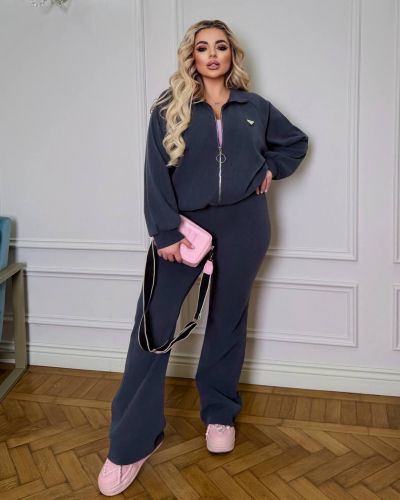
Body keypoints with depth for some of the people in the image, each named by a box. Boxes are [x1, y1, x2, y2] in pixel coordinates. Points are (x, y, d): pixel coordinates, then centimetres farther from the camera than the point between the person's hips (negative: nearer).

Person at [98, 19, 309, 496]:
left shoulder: (255, 108, 10)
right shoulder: (169, 107, 2)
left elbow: (296, 142, 25)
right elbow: (157, 174, -6)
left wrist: (270, 169, 6)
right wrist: (166, 233, -15)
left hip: (241, 226, 2)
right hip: (185, 224, -2)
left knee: (227, 322, 11)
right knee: (153, 325, -7)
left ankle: (219, 413, 31)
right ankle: (131, 443, 3)